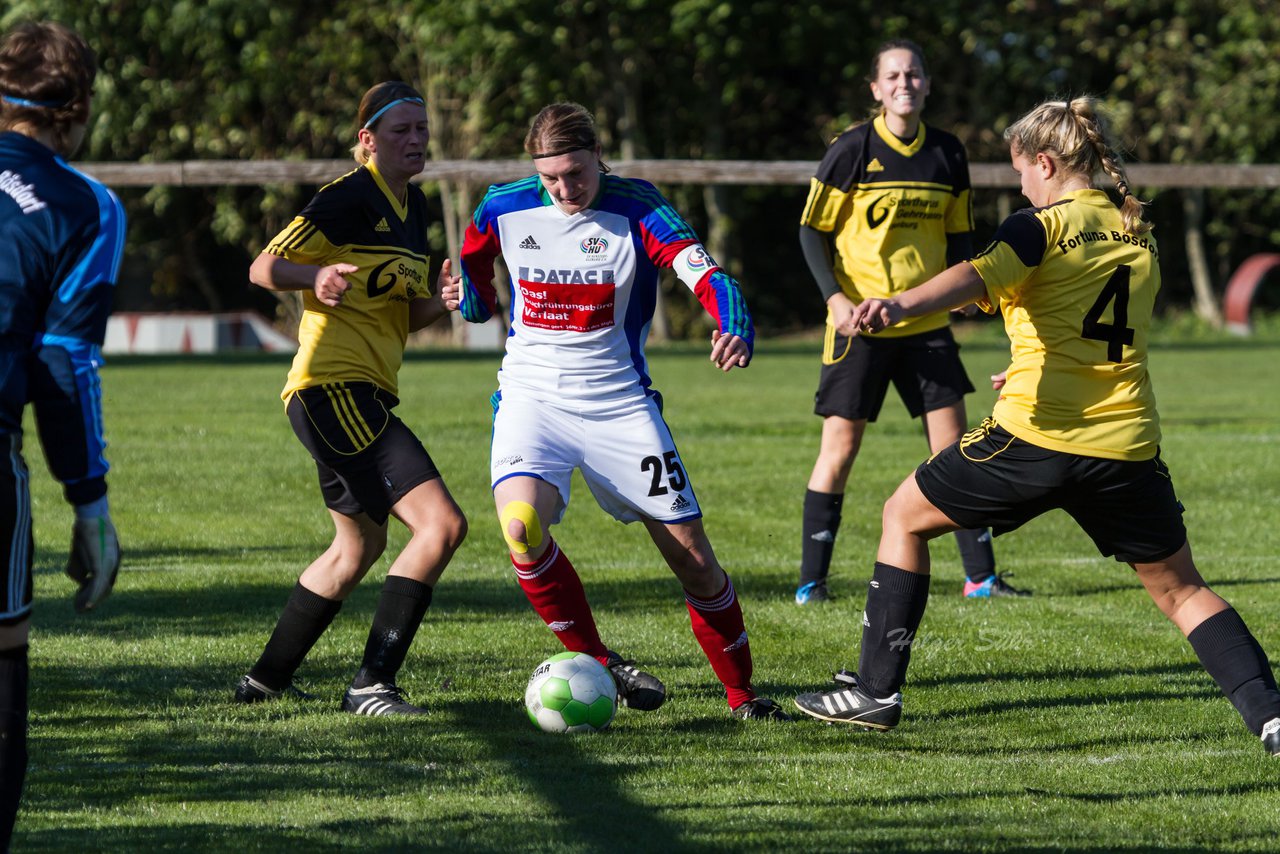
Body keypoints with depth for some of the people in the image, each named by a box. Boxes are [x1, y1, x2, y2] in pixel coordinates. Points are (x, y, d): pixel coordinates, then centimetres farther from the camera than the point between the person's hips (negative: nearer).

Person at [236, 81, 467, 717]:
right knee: (442, 523, -19)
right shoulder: (352, 197, -11)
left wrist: (443, 298, -1)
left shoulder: (412, 204, 15)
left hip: (361, 397, 11)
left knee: (360, 545, 25)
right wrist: (317, 275, -31)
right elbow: (264, 267, -12)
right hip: (333, 391, -11)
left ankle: (266, 680, 37)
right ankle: (371, 686, -15)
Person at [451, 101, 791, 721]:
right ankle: (600, 665, -9)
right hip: (532, 395, 1)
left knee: (693, 558, 0)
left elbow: (705, 274, -25)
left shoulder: (634, 207, -9)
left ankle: (741, 696, 21)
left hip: (619, 401, 0)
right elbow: (477, 300, 20)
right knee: (521, 526, -28)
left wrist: (736, 332, -43)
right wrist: (467, 298, -1)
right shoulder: (504, 209, -2)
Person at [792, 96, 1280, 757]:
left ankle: (877, 690, 15)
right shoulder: (1139, 235, 15)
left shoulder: (1042, 226, -3)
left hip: (1034, 439, -5)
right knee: (1181, 590, 16)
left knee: (905, 516, 16)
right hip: (1126, 449, 5)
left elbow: (977, 277, -24)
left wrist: (899, 306, -41)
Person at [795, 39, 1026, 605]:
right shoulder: (852, 150, -7)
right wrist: (835, 297, -15)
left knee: (953, 444, 2)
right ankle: (811, 580, 4)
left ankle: (980, 576, 9)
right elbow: (812, 231, -3)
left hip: (927, 324, 4)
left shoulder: (947, 154, 6)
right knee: (840, 444, -3)